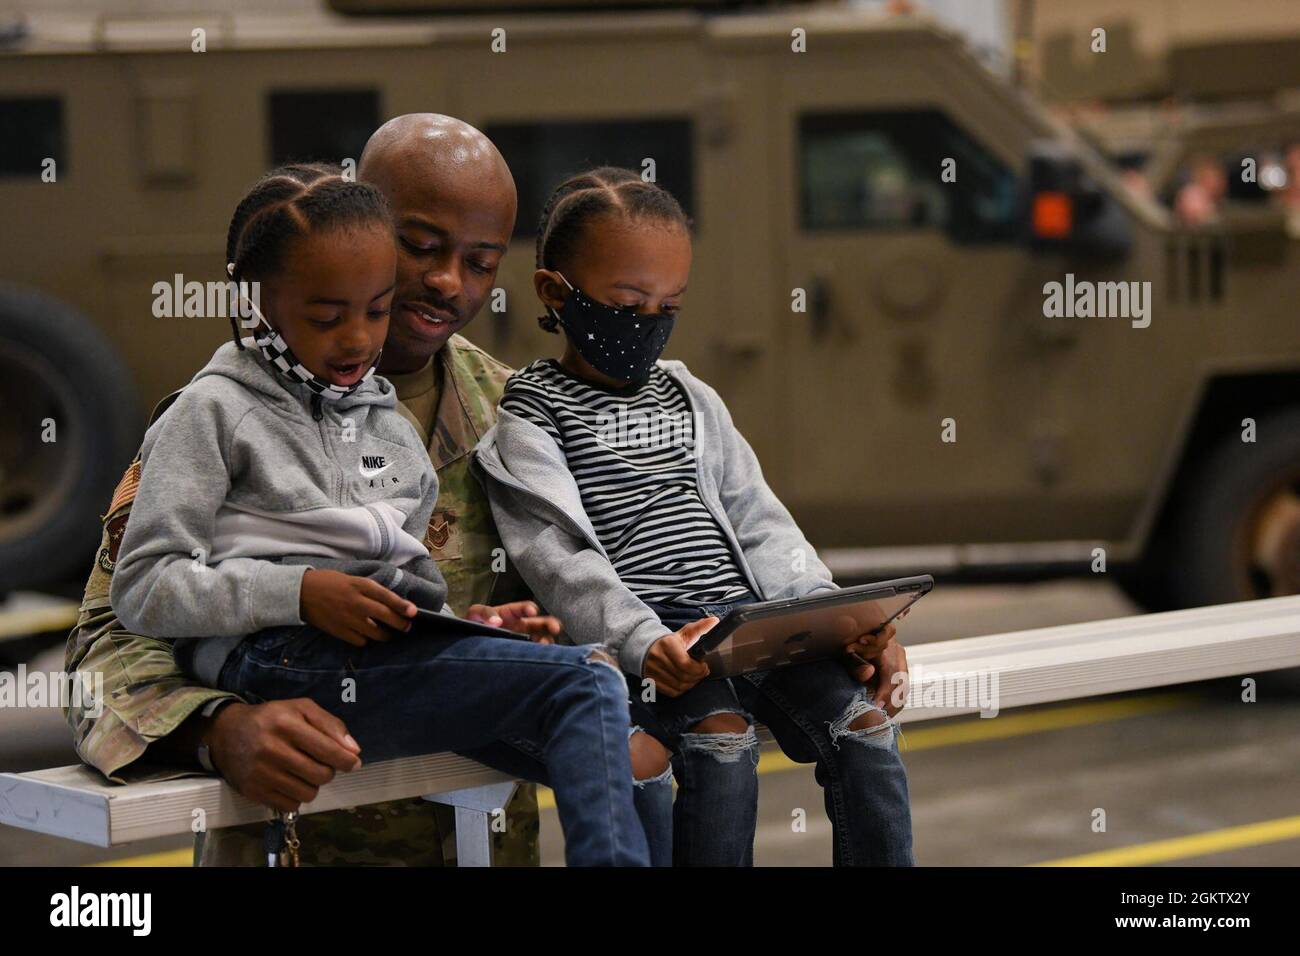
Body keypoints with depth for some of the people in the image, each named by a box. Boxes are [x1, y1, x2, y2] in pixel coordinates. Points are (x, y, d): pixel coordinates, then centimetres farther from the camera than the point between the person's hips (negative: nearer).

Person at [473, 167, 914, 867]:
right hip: (646, 640, -6)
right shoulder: (532, 413, 3)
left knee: (863, 719, -16)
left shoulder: (690, 398, 23)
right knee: (722, 733, -32)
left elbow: (757, 521, 17)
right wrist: (644, 643, -26)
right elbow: (560, 556, -10)